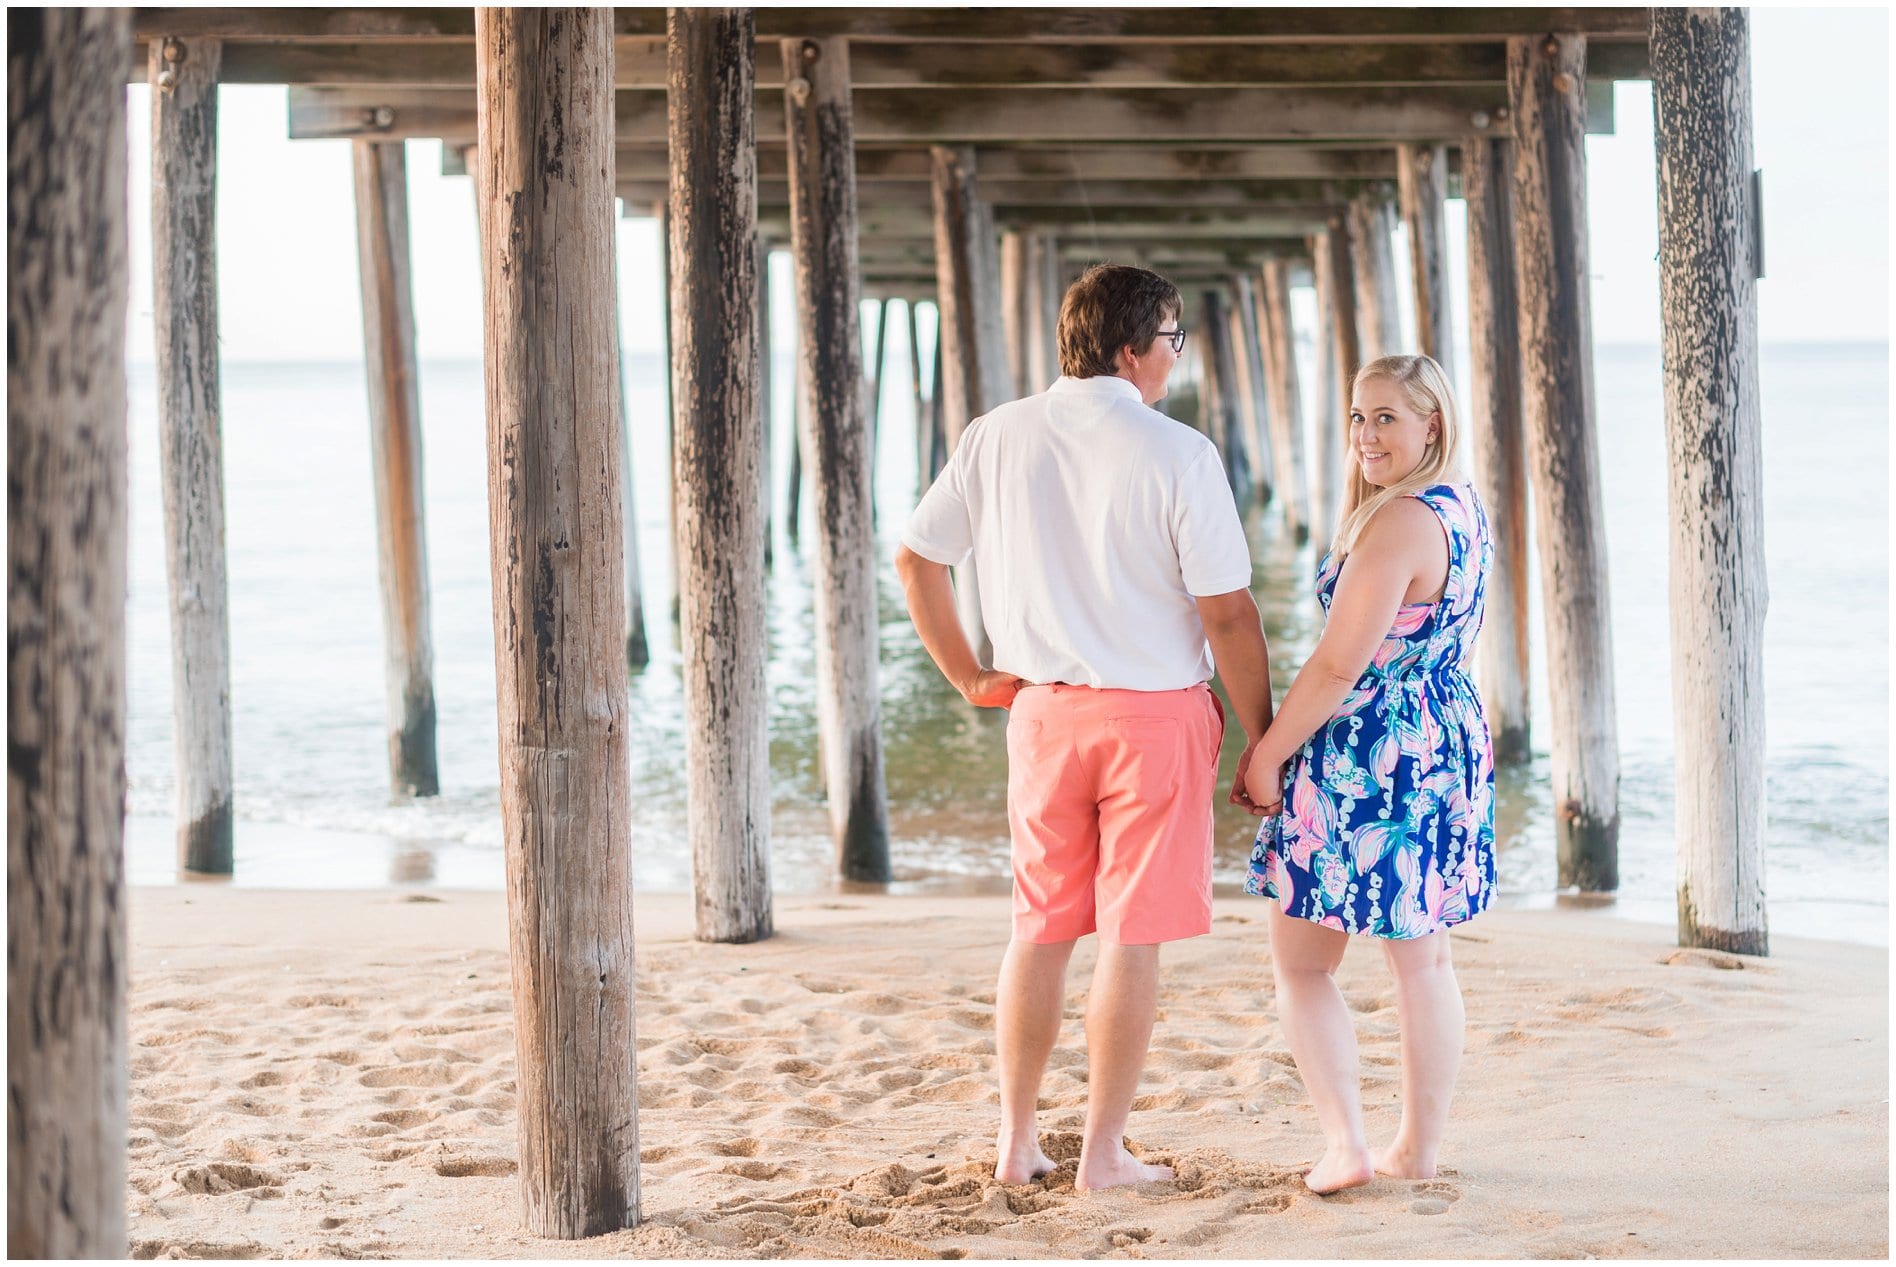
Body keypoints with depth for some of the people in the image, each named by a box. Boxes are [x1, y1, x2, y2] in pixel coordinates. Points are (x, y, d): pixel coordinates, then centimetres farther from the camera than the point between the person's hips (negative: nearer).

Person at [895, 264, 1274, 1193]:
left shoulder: (999, 438, 1)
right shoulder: (1177, 455, -12)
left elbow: (914, 558, 5)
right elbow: (1227, 615, -11)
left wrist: (968, 677, 15)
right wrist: (1264, 743, -2)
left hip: (1043, 709, 4)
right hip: (1156, 711, -4)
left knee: (1040, 931, 15)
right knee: (1132, 937, 3)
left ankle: (1016, 1142, 20)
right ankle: (1103, 1153, 8)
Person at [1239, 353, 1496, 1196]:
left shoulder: (1397, 524, -21)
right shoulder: (1466, 511, 9)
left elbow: (1339, 666, -22)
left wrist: (1266, 755, -12)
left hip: (1367, 758, -9)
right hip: (1450, 746, 9)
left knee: (1301, 962, 2)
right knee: (1422, 959, 15)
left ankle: (1344, 1144, -5)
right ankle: (1418, 1147, 20)